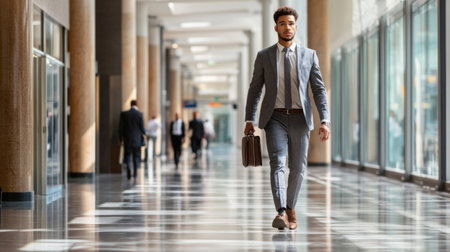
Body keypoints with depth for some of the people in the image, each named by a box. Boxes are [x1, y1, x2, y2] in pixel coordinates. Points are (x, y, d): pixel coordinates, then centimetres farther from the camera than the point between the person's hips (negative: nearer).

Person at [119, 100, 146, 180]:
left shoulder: (124, 114, -4)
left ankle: (129, 170, -16)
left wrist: (121, 139, 6)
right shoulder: (140, 114, -7)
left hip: (127, 140, 1)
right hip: (137, 140, -1)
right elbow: (142, 127, -5)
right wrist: (144, 133, 17)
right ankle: (135, 175, 8)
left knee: (127, 156, 10)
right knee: (136, 157, 10)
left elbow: (120, 127, -3)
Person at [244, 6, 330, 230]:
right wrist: (249, 120, 1)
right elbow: (255, 89, 9)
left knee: (297, 168, 8)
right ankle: (281, 213, -27)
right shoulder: (264, 56, 5)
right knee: (277, 163, -17)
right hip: (275, 118, -1)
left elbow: (319, 90, 3)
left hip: (300, 119, 1)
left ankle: (290, 208, 29)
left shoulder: (309, 55, 6)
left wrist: (325, 121, -8)